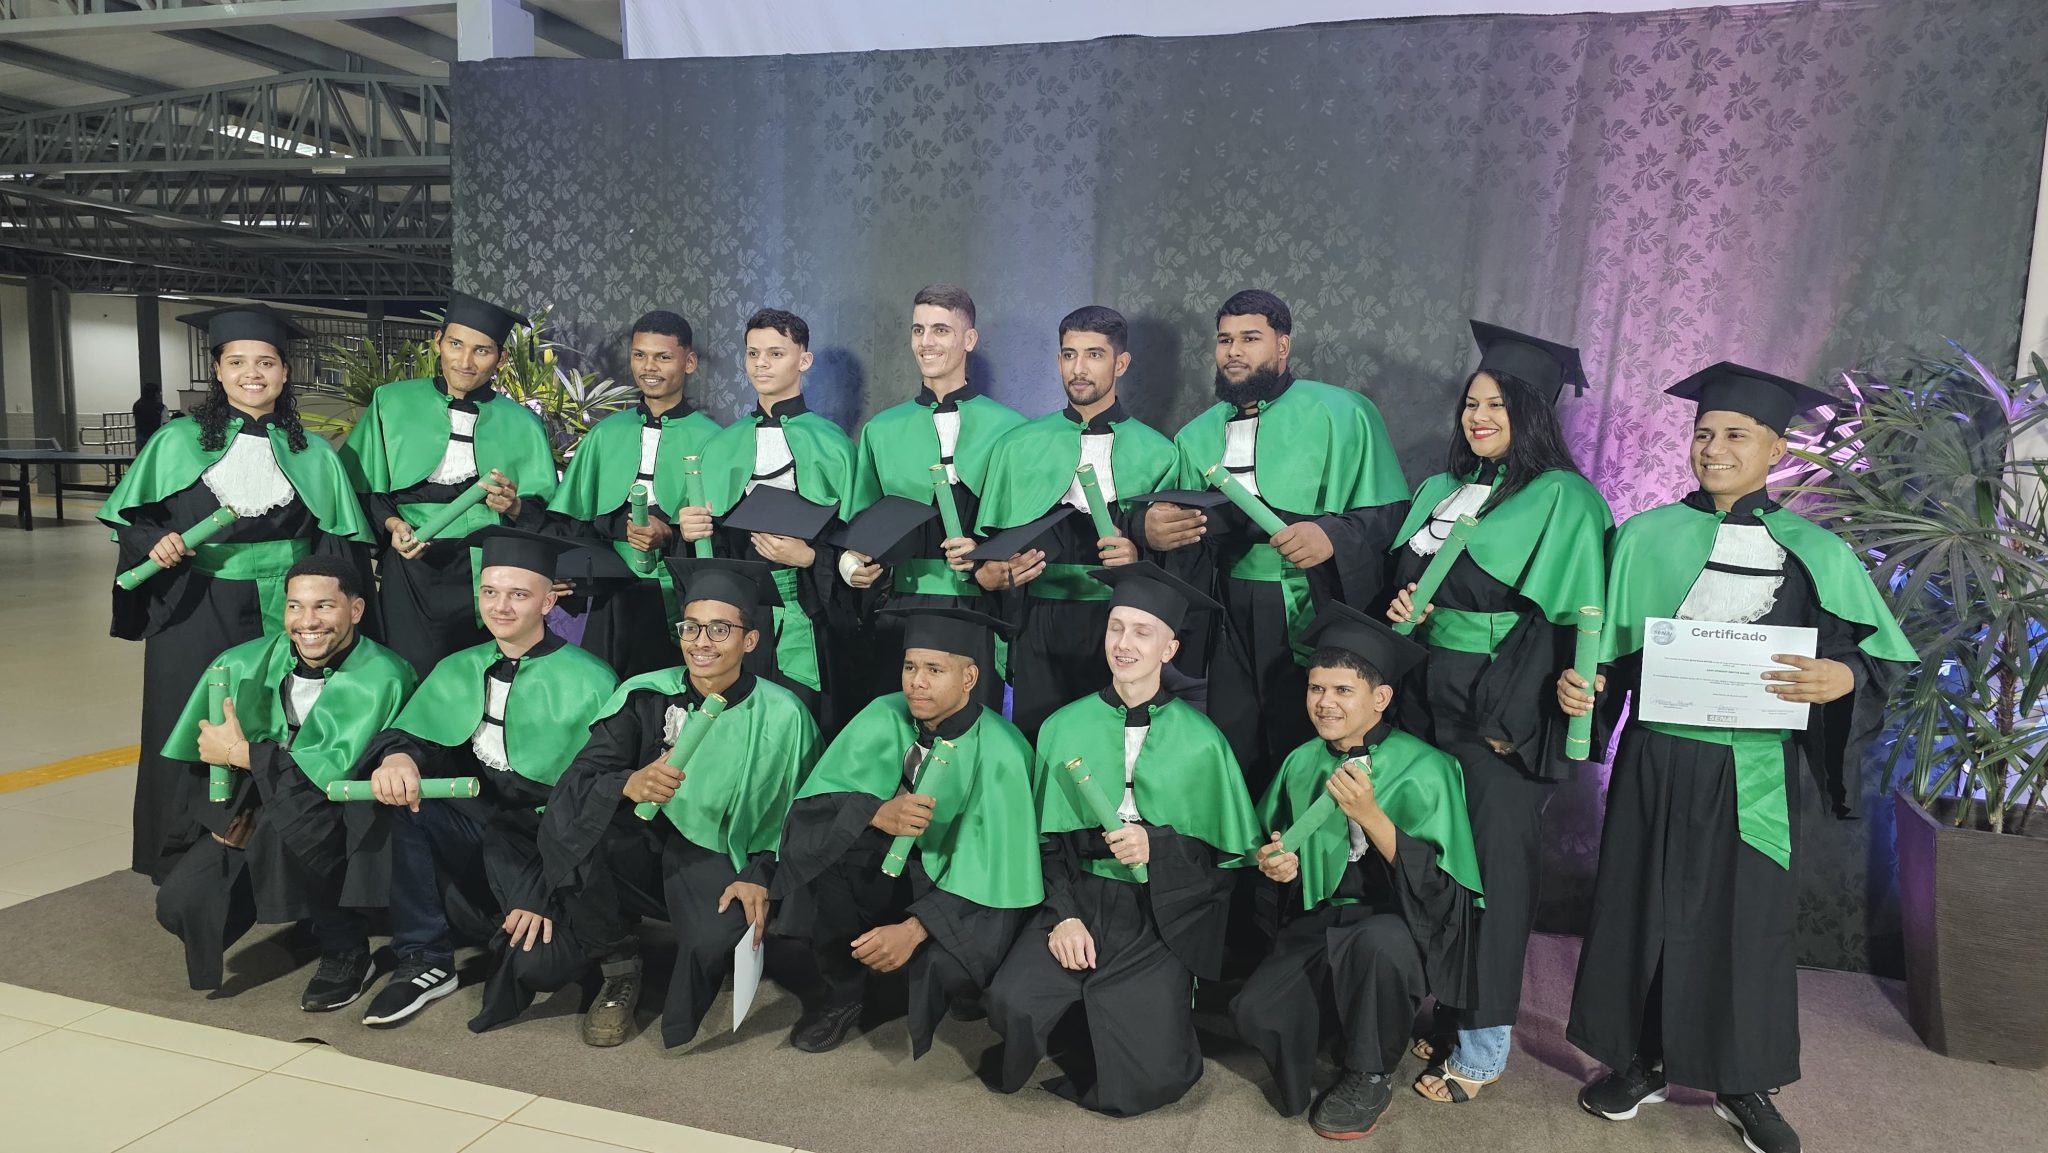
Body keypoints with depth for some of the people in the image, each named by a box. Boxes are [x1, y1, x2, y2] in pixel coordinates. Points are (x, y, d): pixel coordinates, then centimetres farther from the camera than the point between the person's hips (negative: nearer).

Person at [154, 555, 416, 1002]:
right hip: (256, 820, 5)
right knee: (181, 904, -13)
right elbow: (207, 744, 9)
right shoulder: (245, 663, -3)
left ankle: (347, 953, -14)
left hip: (350, 830, -5)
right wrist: (233, 810, -6)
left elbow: (341, 772, -26)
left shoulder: (382, 678, -20)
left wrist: (242, 754, -19)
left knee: (292, 810, -35)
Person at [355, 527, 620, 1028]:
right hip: (475, 830, 4)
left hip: (549, 849, -4)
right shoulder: (457, 672, 8)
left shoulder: (590, 682, -8)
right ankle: (424, 960, -9)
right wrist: (397, 756, -27)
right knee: (395, 791, -21)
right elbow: (410, 736, -2)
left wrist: (548, 891, -18)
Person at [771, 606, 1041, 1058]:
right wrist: (876, 813, -36)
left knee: (939, 964, -34)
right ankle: (842, 990, -2)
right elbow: (812, 801, -15)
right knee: (814, 838, -24)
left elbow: (991, 871, -23)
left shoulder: (1000, 754, -22)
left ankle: (958, 982, 6)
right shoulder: (884, 718, -12)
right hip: (890, 867, 4)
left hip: (963, 887, -3)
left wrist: (915, 928, -34)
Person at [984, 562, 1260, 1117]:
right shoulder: (1065, 727, 3)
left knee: (1151, 1079, -16)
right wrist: (1063, 915, -7)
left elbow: (1230, 852, 2)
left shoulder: (1199, 741, -3)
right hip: (1079, 897, 2)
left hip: (1161, 916, -1)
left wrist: (1158, 847, -15)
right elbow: (1047, 838, 7)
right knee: (1013, 1002, -26)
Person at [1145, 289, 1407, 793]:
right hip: (1233, 624, 4)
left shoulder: (1340, 414, -1)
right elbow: (1191, 534, 13)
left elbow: (1390, 512, -7)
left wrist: (1333, 535, -26)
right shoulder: (1197, 436, 14)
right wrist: (1154, 531, -10)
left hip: (1314, 616, -4)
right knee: (1233, 757, 5)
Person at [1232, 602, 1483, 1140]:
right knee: (1257, 1014, -23)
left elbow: (1434, 881, -19)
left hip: (1403, 926, -3)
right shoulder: (1302, 763, 2)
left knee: (1375, 942, -39)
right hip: (1322, 918, 4)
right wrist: (1274, 865, -8)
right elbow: (1276, 851, 15)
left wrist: (1370, 815, -30)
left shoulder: (1423, 768, -13)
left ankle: (1368, 1081, -11)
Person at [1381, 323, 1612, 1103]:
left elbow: (1572, 620, -11)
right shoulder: (1439, 491, 13)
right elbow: (1401, 578, 20)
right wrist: (1400, 608, -4)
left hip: (1503, 707, -6)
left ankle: (1482, 1047, 14)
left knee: (1492, 866, 1)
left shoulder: (1562, 499, -7)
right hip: (1428, 695, 6)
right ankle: (1442, 1012, 25)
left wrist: (1518, 723, -16)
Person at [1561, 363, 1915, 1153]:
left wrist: (1843, 678, -21)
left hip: (1751, 770, -1)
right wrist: (1579, 683, -14)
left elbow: (1886, 655, 0)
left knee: (1748, 917, 8)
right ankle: (1641, 1062, 26)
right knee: (1644, 907, 8)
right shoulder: (1645, 537, 3)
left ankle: (1743, 1084, 26)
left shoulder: (1812, 553, 0)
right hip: (1655, 760, 1)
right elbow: (1607, 643, 6)